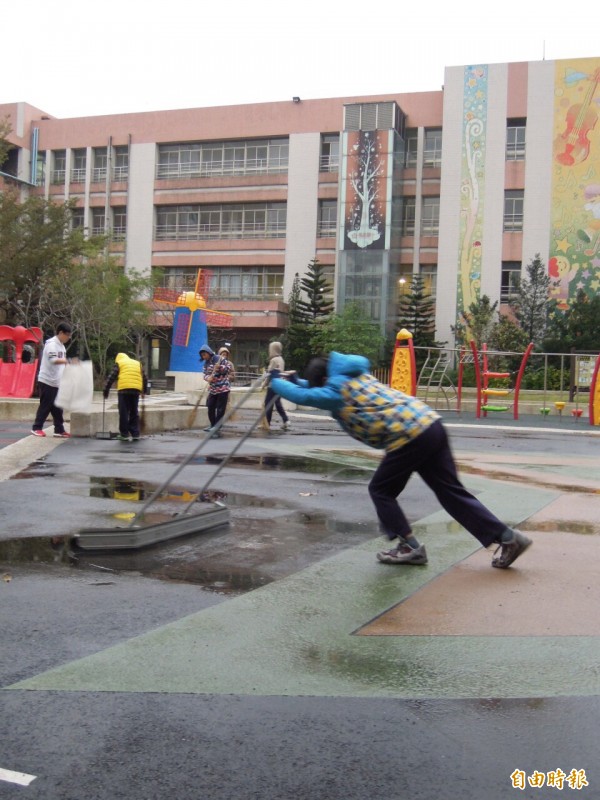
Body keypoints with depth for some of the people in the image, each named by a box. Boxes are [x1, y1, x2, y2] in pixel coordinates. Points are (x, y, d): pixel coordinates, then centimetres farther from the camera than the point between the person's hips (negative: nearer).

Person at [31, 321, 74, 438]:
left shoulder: (61, 346, 14)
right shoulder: (51, 344, -14)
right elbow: (53, 360, -28)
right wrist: (68, 361, -35)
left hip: (57, 382, 9)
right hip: (47, 381, -9)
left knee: (57, 408, 7)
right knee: (45, 406, -3)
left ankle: (59, 430, 9)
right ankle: (37, 428, 7)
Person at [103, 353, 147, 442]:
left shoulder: (118, 363, 11)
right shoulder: (138, 363, 24)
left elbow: (111, 378, 4)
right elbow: (144, 378, 22)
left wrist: (105, 391, 10)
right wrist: (144, 390, 34)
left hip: (124, 389, -4)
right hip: (136, 390, 4)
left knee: (124, 413, 2)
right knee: (134, 413, 12)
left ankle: (124, 434, 4)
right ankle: (135, 434, 12)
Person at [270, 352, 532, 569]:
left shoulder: (334, 391, -1)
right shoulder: (356, 375, 23)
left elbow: (301, 395, 8)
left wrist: (276, 381, 24)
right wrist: (297, 380, 38)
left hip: (408, 437, -9)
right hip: (430, 423, 9)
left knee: (380, 490, 10)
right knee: (451, 491, 10)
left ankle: (410, 547, 9)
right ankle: (508, 537, 9)